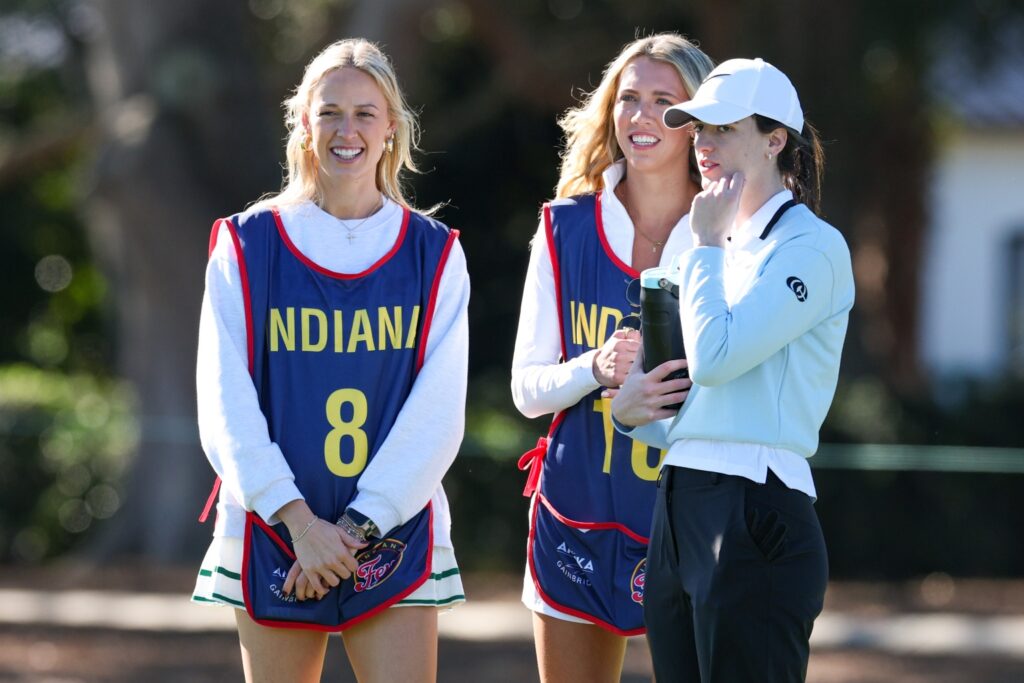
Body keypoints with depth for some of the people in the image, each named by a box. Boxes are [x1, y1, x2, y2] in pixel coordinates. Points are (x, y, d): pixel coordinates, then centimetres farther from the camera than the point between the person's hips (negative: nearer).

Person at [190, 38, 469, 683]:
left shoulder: (433, 254, 5)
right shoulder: (247, 247, 4)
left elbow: (438, 412, -2)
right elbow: (227, 406, -3)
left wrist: (358, 525, -11)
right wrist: (298, 520, -13)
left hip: (395, 531, 0)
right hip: (273, 531, 0)